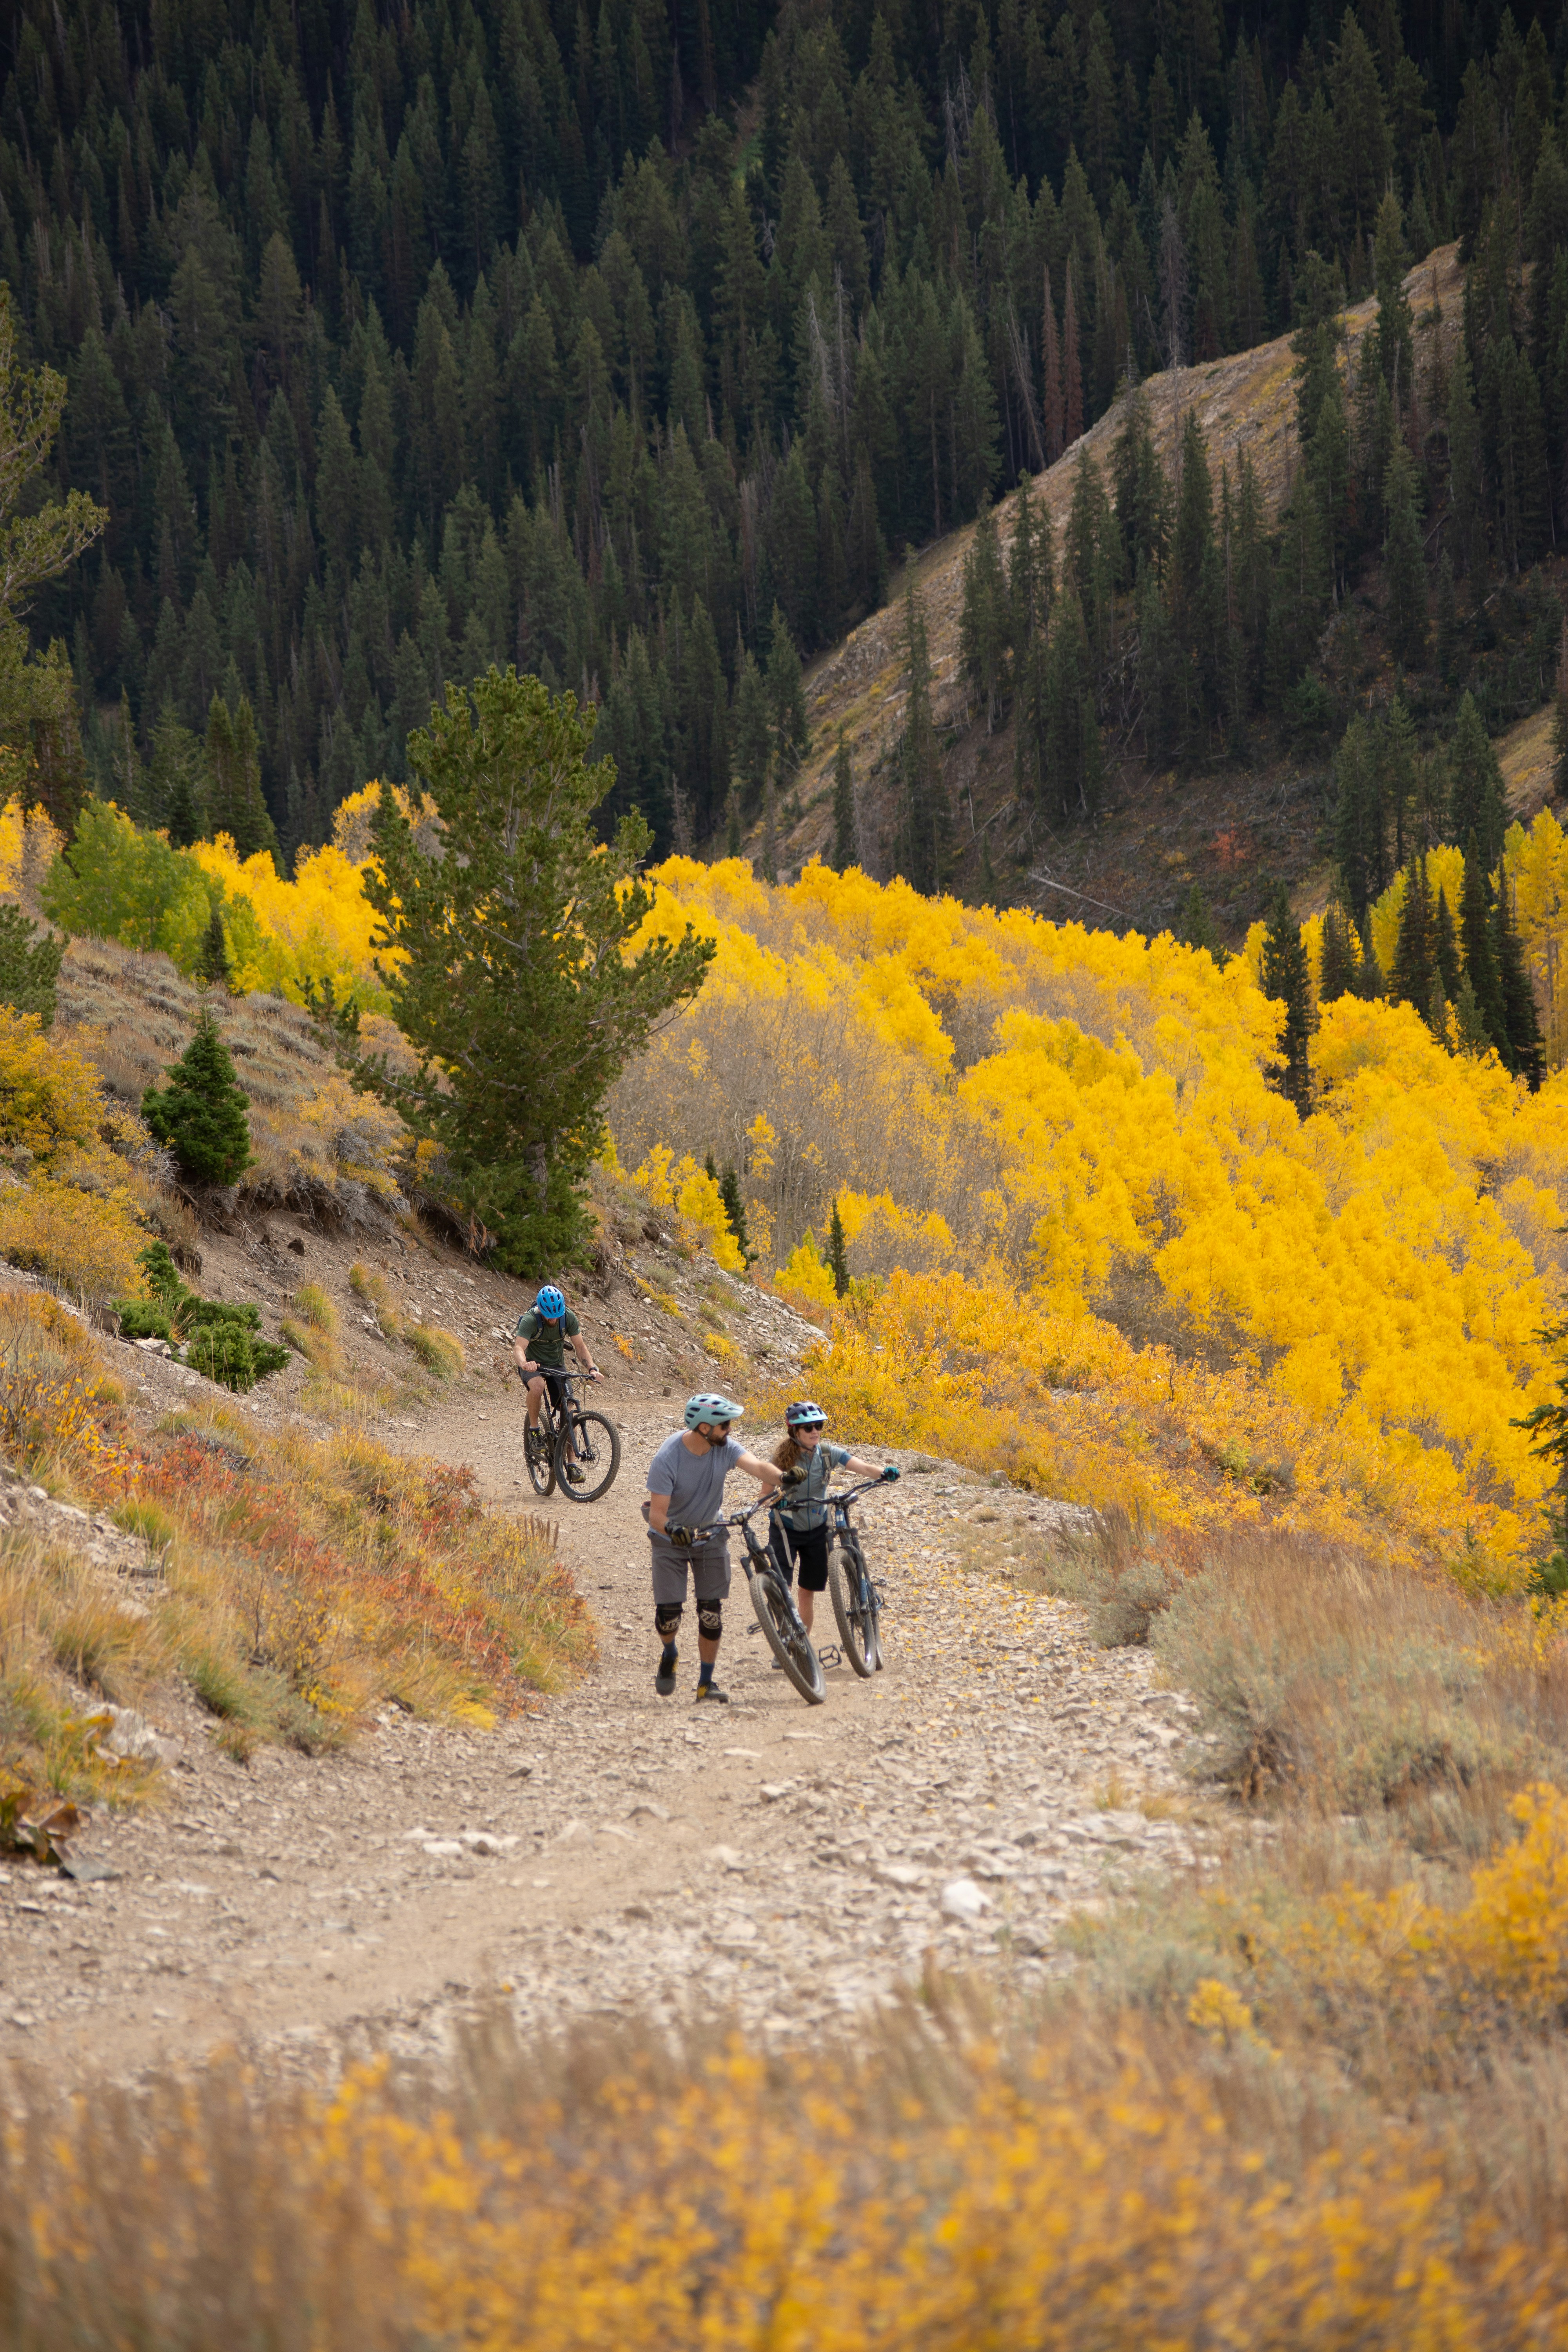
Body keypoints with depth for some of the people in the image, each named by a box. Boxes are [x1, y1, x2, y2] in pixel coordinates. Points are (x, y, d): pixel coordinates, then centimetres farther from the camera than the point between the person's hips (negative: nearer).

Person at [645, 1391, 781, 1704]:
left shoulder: (725, 1448, -17)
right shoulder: (667, 1459, -27)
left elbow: (758, 1467, -32)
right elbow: (657, 1513, -29)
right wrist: (671, 1529, -52)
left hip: (711, 1534, 3)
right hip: (671, 1537, -3)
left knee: (711, 1612, -1)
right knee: (668, 1611, -9)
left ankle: (706, 1683, 11)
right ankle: (669, 1654, 25)